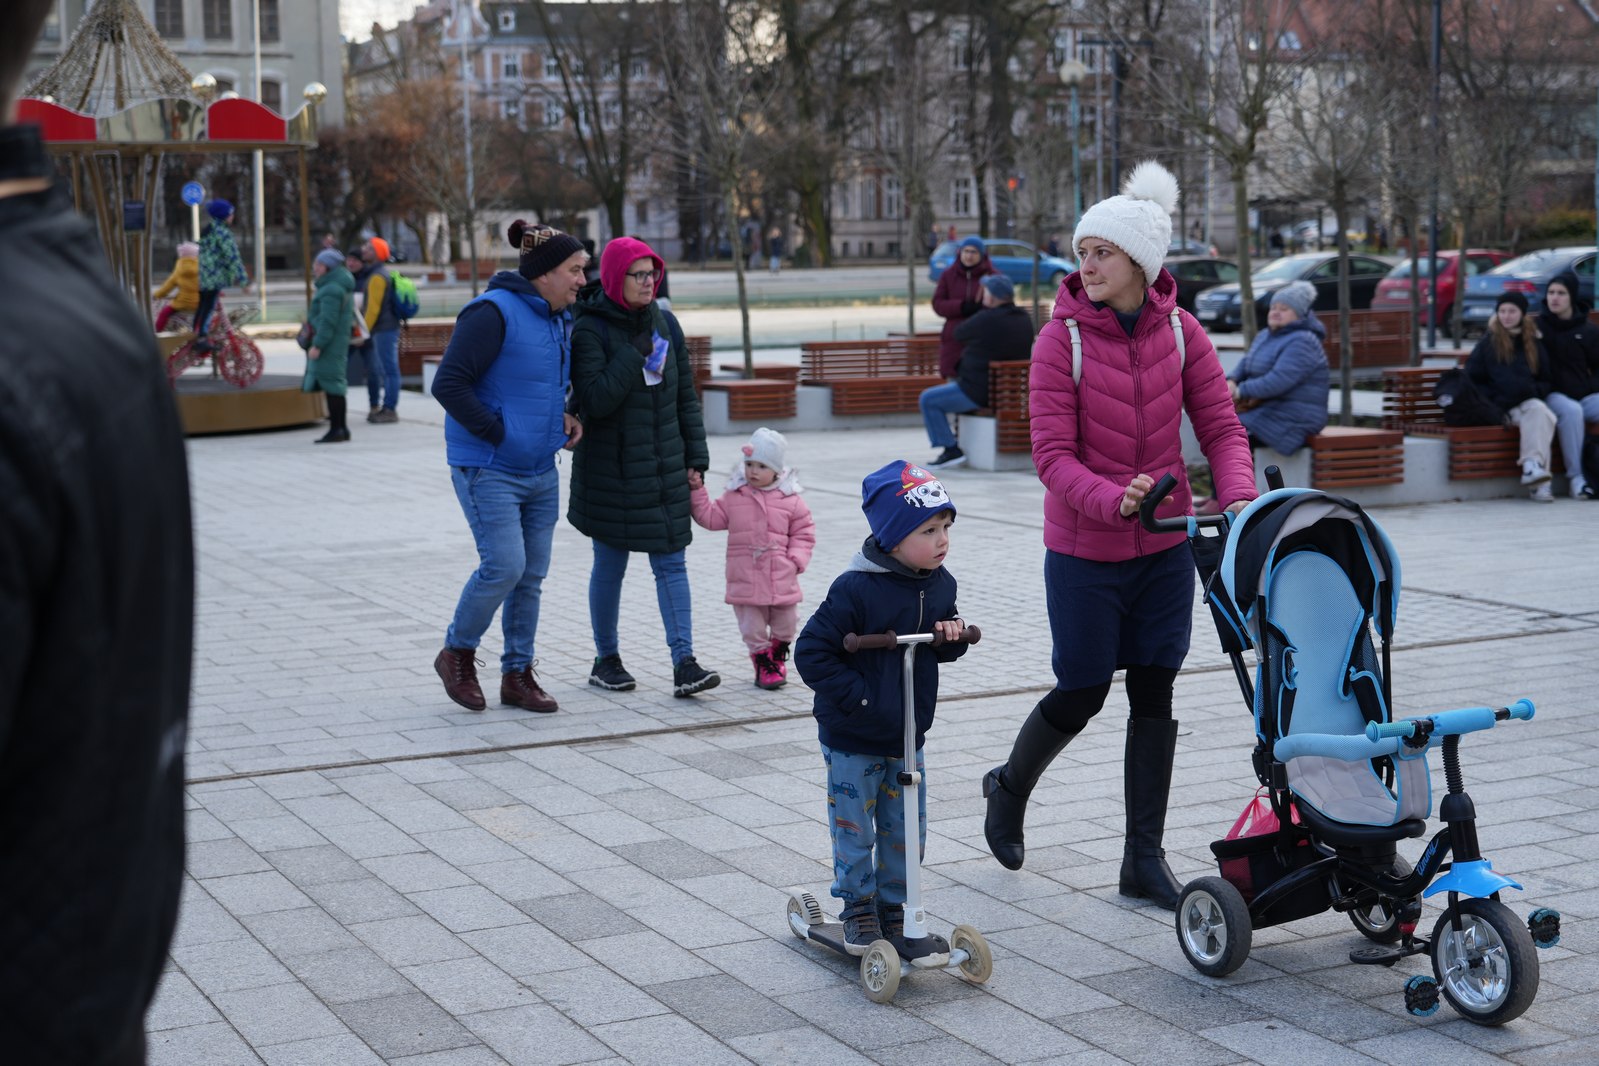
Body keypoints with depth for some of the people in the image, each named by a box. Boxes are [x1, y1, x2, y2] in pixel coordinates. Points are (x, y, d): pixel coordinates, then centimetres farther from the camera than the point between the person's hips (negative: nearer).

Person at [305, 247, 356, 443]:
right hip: (339, 341, 10)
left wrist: (317, 345, -21)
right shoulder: (342, 286, 15)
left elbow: (328, 321, -22)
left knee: (331, 385, -7)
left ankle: (336, 430, -6)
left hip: (329, 343, -10)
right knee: (335, 385, 14)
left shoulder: (331, 290, -16)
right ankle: (341, 428, 18)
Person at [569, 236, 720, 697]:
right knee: (610, 565, 7)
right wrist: (636, 359, -23)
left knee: (672, 562, -1)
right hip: (610, 471, -4)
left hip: (664, 466, 4)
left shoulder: (664, 322, 6)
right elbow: (594, 401, -19)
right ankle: (606, 659, 22)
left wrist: (696, 457, 6)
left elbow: (686, 395, 10)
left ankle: (684, 663, -4)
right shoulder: (590, 329, -10)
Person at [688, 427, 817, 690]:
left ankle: (777, 655, 38)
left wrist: (796, 560, -9)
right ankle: (762, 662, 21)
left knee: (786, 624, 13)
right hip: (745, 580, 0)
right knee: (752, 627, 3)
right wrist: (696, 490, -1)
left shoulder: (791, 501, -1)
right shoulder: (734, 496, 2)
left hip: (781, 580, 0)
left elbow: (803, 533, 4)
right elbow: (710, 517, 6)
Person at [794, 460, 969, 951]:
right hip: (852, 741, -5)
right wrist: (858, 698, -22)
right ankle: (859, 910, 25)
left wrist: (952, 637, -9)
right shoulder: (856, 590, -22)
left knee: (906, 833, 12)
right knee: (854, 831, 7)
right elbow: (811, 652, -20)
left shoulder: (939, 584, -1)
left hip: (908, 738, 6)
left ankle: (892, 905, 30)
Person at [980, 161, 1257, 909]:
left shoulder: (1180, 333, -3)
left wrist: (1236, 498, -20)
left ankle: (1143, 859, 14)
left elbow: (1220, 426, -1)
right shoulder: (1061, 339, -13)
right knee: (1083, 691, 4)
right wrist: (1112, 501, -35)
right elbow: (1052, 455, -18)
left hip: (1164, 545, 3)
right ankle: (1010, 787, 35)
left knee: (1154, 692, 5)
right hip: (1084, 547, -3)